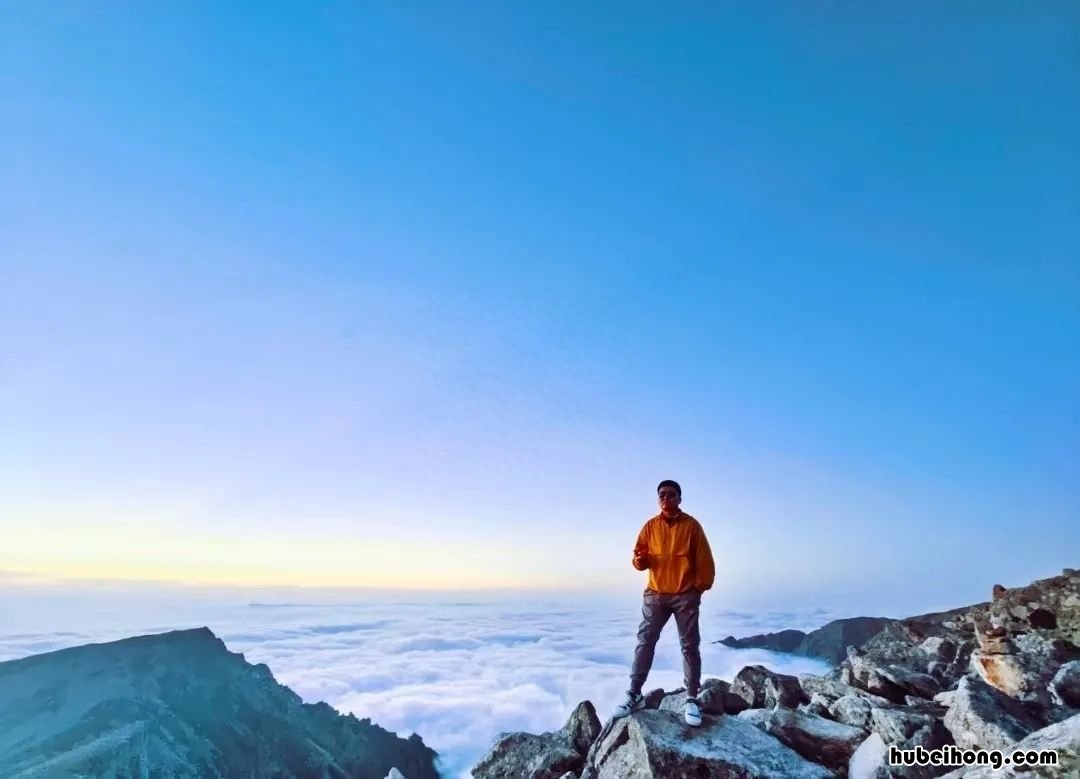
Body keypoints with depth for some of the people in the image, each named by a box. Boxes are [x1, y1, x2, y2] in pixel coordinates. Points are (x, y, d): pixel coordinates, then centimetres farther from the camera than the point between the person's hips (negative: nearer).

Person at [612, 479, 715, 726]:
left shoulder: (691, 525, -2)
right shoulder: (651, 526, 5)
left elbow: (704, 559, 0)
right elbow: (639, 558, 5)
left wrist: (701, 586, -4)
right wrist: (640, 560, -17)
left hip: (686, 595, -2)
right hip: (655, 594, 2)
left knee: (690, 646, 3)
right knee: (644, 641, 0)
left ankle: (692, 700, 11)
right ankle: (634, 695, 6)